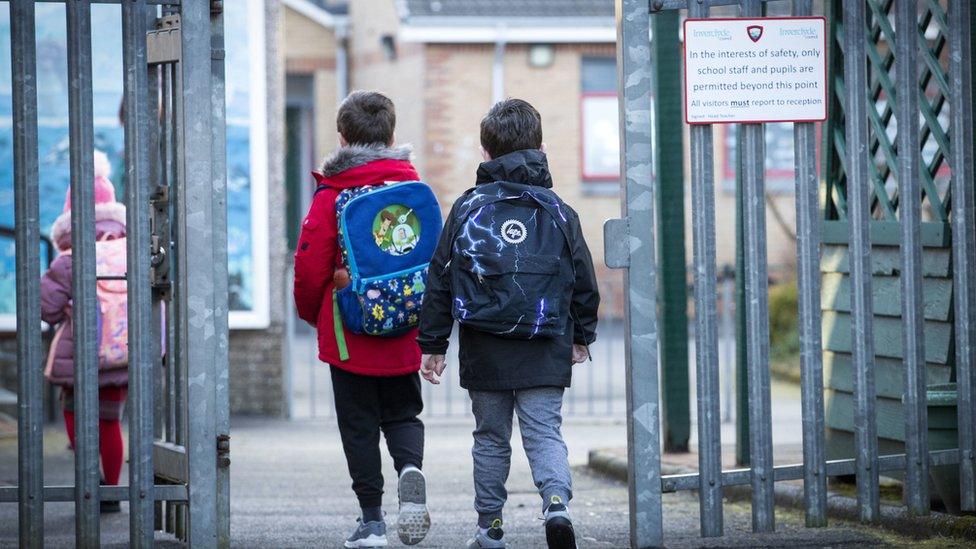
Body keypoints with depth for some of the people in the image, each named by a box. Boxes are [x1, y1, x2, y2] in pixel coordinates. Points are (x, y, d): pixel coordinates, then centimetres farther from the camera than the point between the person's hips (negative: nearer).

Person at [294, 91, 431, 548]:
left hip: (349, 336, -3)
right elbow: (435, 255, 4)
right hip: (403, 335, 3)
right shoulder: (413, 186, 0)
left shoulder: (331, 195, -9)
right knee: (402, 414, 16)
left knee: (359, 424, 6)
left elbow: (310, 264, -9)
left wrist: (312, 313, 11)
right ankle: (410, 468, -14)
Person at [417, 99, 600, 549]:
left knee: (490, 437, 12)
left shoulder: (467, 208, 0)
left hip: (484, 351, 0)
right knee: (545, 432, 1)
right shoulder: (558, 212, 3)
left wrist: (433, 344, 9)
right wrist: (582, 337, 24)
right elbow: (584, 281, 9)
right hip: (544, 352, 0)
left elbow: (440, 280, 2)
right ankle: (557, 500, -24)